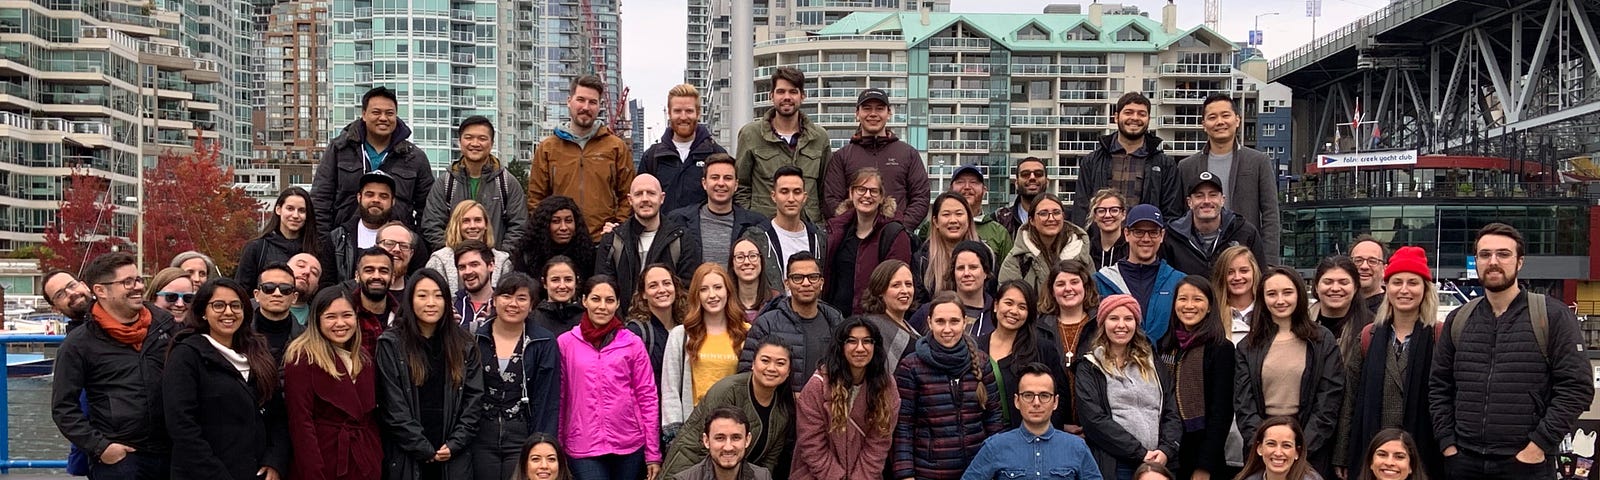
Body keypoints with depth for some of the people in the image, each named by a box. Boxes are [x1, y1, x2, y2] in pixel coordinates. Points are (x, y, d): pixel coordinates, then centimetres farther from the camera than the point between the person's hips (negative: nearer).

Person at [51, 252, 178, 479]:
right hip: (118, 459, -3)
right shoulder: (78, 344, -2)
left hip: (173, 452, 4)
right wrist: (100, 447, -10)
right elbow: (63, 407, -1)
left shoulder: (164, 322, 8)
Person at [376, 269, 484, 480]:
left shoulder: (464, 344, 7)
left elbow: (473, 398, 4)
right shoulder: (391, 344, -2)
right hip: (406, 458, -2)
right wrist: (425, 450, -10)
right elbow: (393, 407, -7)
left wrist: (454, 444, -6)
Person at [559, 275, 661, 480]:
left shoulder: (633, 343, 4)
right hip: (583, 448, -1)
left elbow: (648, 397, 4)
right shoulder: (565, 342, 4)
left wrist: (653, 454, 1)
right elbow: (558, 398, 7)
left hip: (629, 446, 1)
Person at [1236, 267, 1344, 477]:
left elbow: (1328, 402, -5)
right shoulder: (1248, 347, 5)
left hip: (1311, 450, -1)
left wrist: (1301, 448, -14)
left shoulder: (1323, 341, 1)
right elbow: (1243, 403, 0)